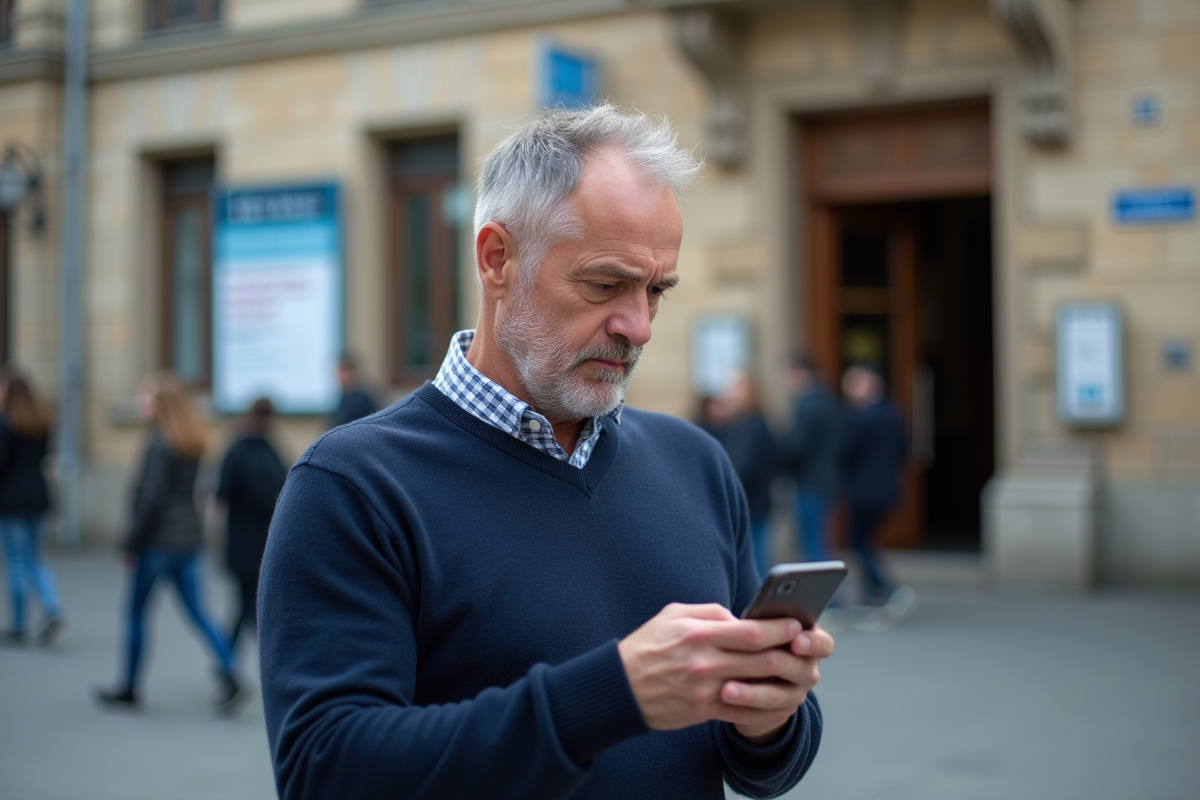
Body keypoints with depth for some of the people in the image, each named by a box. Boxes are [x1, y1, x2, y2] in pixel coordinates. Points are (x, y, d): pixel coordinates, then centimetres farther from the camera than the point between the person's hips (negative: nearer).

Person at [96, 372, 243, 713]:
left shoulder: (159, 443, -14)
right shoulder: (193, 442, 10)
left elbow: (152, 497, -18)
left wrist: (132, 543, -12)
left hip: (158, 541, -7)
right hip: (189, 540, 7)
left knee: (135, 612, 7)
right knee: (197, 612, 6)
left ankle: (129, 689, 17)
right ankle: (230, 678, -7)